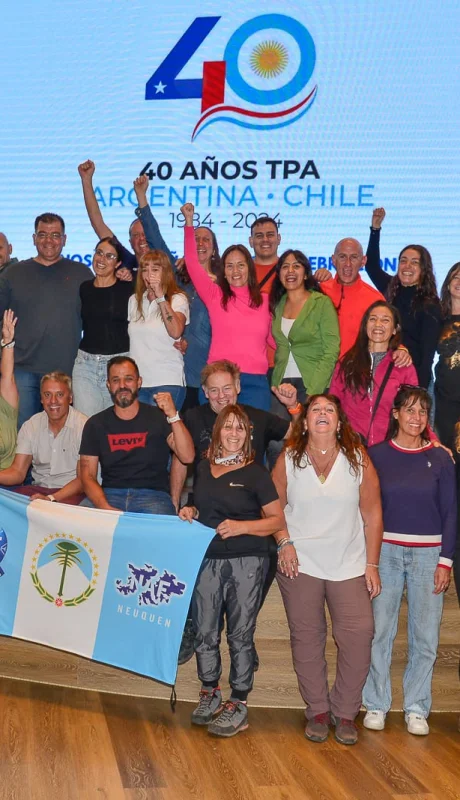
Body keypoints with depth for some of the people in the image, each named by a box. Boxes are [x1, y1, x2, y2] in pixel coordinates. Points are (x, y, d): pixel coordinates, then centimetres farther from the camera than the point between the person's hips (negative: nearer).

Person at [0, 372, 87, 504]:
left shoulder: (83, 426, -8)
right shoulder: (30, 426, 6)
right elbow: (18, 472, 2)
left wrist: (51, 498, -24)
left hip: (70, 493, -4)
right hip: (37, 488, 4)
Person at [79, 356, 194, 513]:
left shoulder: (158, 417, 6)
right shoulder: (95, 424, 10)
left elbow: (187, 457, -7)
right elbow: (88, 476, 4)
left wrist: (173, 415, -18)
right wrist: (105, 507, -15)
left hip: (153, 494, -2)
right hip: (110, 494, 2)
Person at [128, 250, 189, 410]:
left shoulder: (178, 299, -2)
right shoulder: (134, 300, 14)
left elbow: (176, 332, -20)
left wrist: (160, 295, -17)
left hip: (168, 382, -4)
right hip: (137, 381, 5)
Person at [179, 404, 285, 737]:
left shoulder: (256, 473, -3)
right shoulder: (203, 468, 11)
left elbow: (277, 519, -4)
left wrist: (241, 526, -17)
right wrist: (190, 513, 4)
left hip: (246, 563, -4)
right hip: (207, 560, 4)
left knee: (240, 634, 1)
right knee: (205, 632, 7)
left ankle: (238, 705, 12)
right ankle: (209, 692, 26)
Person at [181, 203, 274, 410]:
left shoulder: (264, 300, 12)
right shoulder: (215, 296, 7)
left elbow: (274, 338, 19)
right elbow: (192, 264, 0)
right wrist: (189, 222, -3)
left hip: (256, 380, 1)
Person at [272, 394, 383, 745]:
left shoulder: (358, 458, -1)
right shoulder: (288, 459, 1)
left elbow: (372, 514, 0)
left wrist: (372, 564, -2)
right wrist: (284, 543, -9)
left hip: (349, 565, 0)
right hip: (301, 564, 0)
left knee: (359, 635, -7)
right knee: (307, 639, 6)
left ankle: (345, 712, 12)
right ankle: (317, 712, 21)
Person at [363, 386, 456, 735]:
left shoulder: (440, 458, 4)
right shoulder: (377, 455, 3)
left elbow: (450, 511, 5)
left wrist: (445, 560, -2)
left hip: (428, 554, 1)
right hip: (385, 551, 0)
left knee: (426, 636, 3)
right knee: (379, 631, 1)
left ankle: (417, 709, 16)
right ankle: (376, 705, 15)